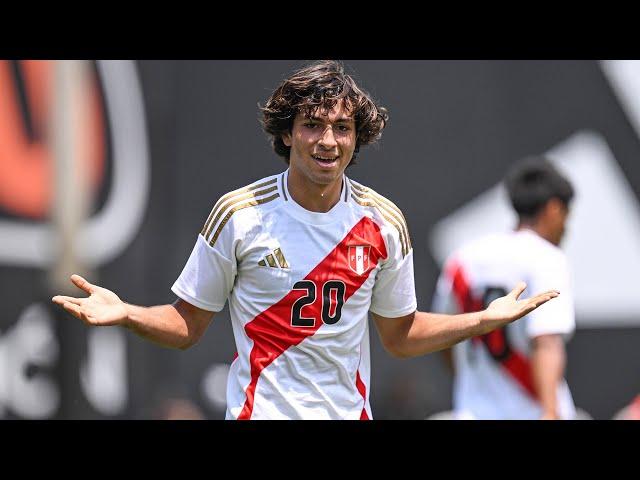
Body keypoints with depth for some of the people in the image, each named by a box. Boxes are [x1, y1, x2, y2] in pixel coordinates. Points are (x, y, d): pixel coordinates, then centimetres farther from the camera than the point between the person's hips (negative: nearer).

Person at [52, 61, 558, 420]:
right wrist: (124, 314, -19)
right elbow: (187, 324, -1)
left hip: (349, 413, 3)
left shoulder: (384, 221, 1)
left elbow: (399, 334, 12)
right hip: (260, 412, -3)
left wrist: (487, 318, 3)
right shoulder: (238, 214, -7)